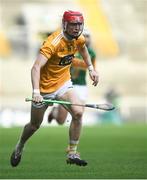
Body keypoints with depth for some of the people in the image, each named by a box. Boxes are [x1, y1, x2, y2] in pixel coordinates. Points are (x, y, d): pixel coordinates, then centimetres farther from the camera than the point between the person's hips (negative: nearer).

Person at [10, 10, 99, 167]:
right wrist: (36, 92, -52)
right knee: (35, 125, 11)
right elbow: (36, 67, -40)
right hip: (44, 87, -5)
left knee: (78, 112, -22)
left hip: (63, 83, 5)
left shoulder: (78, 39, -7)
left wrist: (90, 68, 17)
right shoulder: (53, 43, -29)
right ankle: (19, 147, 44)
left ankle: (72, 154, -11)